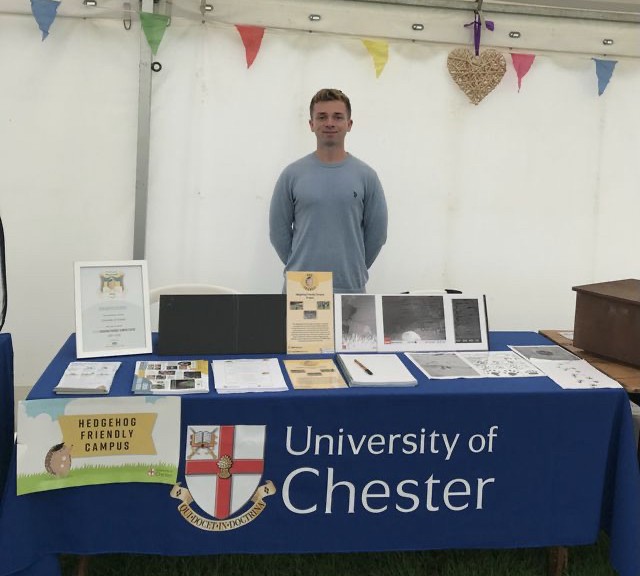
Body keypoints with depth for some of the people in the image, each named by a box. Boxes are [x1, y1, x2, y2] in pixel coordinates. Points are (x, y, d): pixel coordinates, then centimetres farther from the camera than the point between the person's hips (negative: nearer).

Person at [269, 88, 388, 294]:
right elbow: (278, 230, 5)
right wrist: (300, 267, 6)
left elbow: (377, 232, 6)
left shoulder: (366, 176, 2)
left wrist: (354, 270, 8)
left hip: (350, 288, 0)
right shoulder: (292, 174, 1)